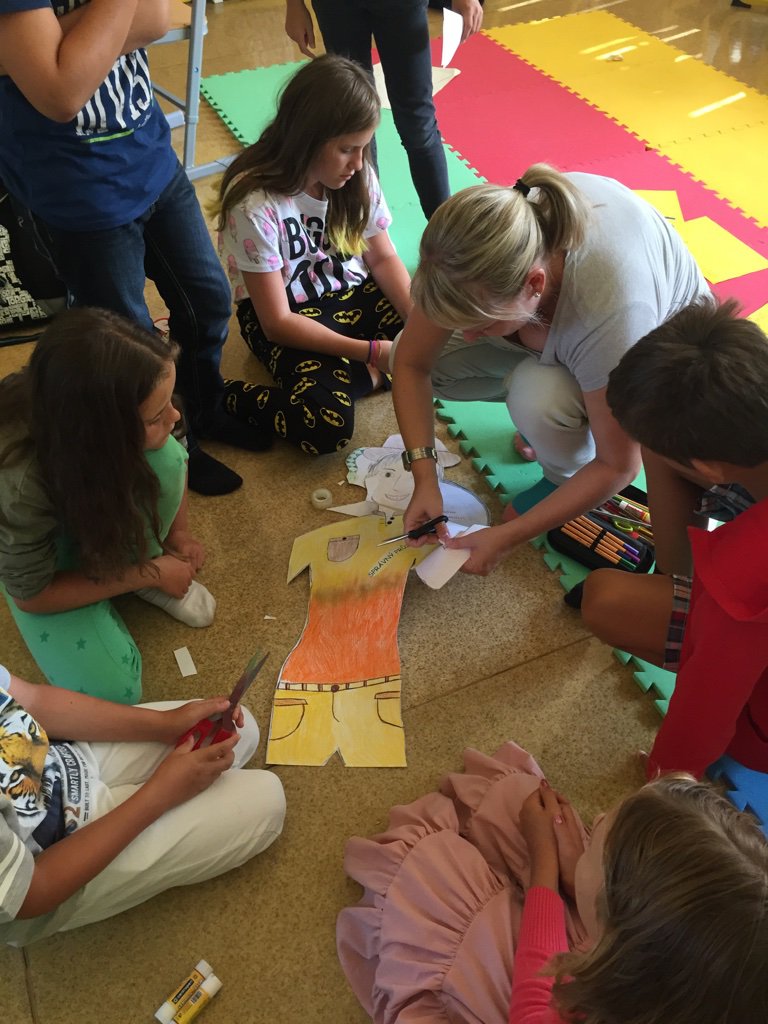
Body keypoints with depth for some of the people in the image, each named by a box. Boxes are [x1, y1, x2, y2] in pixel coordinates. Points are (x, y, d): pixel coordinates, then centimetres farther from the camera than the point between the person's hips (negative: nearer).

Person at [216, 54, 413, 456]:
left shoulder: (358, 177, -8)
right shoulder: (256, 205, -24)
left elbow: (383, 258, 2)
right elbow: (278, 323, -22)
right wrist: (371, 352, -28)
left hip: (354, 294, 6)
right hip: (288, 315, -6)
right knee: (326, 423, -32)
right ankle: (217, 402, -12)